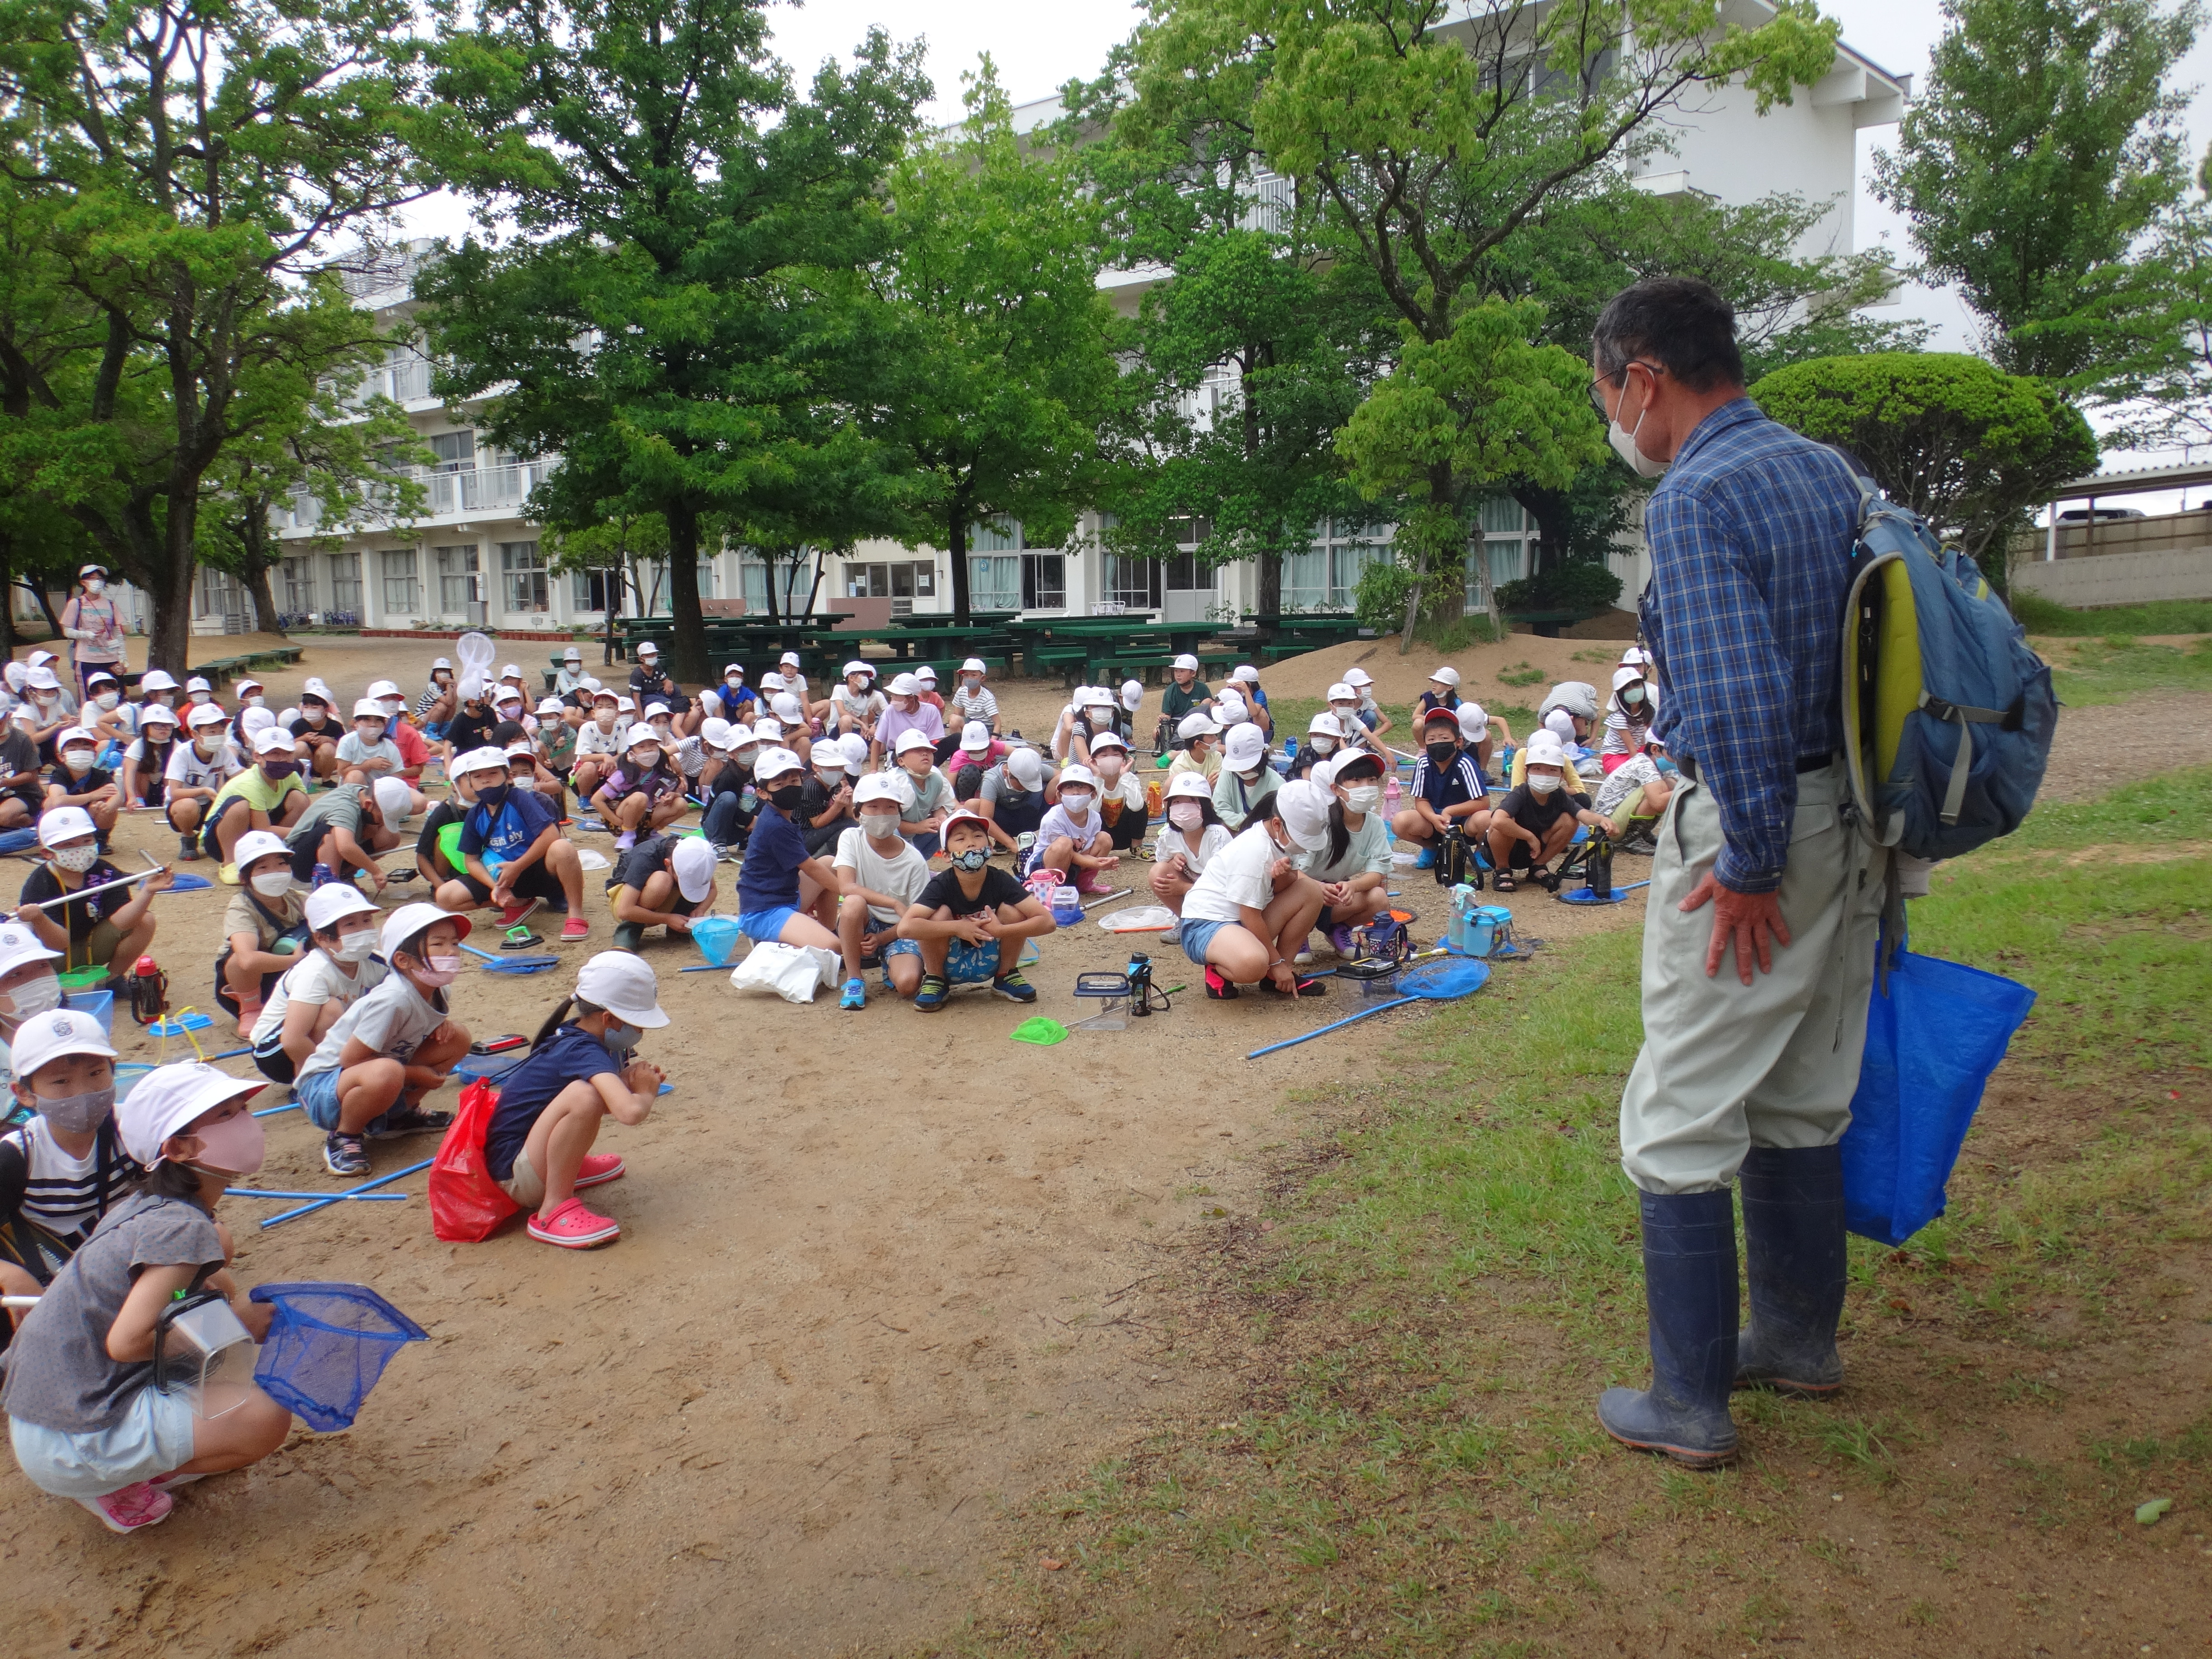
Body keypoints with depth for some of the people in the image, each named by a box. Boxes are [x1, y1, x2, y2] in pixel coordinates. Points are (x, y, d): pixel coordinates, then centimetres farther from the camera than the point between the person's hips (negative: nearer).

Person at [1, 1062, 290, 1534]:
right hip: (72, 1447, -9)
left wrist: (232, 1299, 4)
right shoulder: (181, 1228, -21)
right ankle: (113, 1486, 1)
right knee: (268, 1417, -18)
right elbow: (126, 1342, -26)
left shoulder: (145, 1205, 6)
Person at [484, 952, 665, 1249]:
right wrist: (646, 1092, -18)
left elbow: (614, 1096, 18)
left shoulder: (576, 1033, 1)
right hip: (515, 1176, -10)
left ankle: (568, 1167, 19)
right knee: (584, 1096, -36)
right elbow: (630, 1112, -42)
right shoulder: (583, 1052, -25)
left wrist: (638, 1078, -6)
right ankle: (554, 1210, -22)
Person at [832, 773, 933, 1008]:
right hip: (862, 927, 0)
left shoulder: (914, 860, -10)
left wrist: (881, 938, -20)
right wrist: (896, 904, -30)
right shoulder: (851, 839, -8)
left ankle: (890, 968, 12)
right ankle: (854, 979, -16)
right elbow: (846, 887, -22)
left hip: (897, 930, 0)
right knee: (854, 903, -35)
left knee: (908, 983, -29)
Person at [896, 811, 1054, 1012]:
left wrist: (1000, 931, -33)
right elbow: (905, 927, -34)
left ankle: (1006, 977, 4)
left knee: (1011, 910, -20)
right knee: (940, 913, -27)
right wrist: (958, 927, -33)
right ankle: (934, 980, -3)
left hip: (989, 963, 2)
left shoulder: (1001, 882, -16)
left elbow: (1047, 921, -23)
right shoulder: (941, 885, -20)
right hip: (949, 964, -2)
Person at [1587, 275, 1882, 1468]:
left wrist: (1752, 869, -18)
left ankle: (1689, 1404, 14)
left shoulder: (1694, 500, -18)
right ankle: (1800, 1342, 37)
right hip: (1849, 817, 9)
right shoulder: (1828, 471, 10)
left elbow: (1738, 702, -27)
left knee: (1682, 1125, 3)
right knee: (1802, 1105, 21)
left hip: (1752, 828, -9)